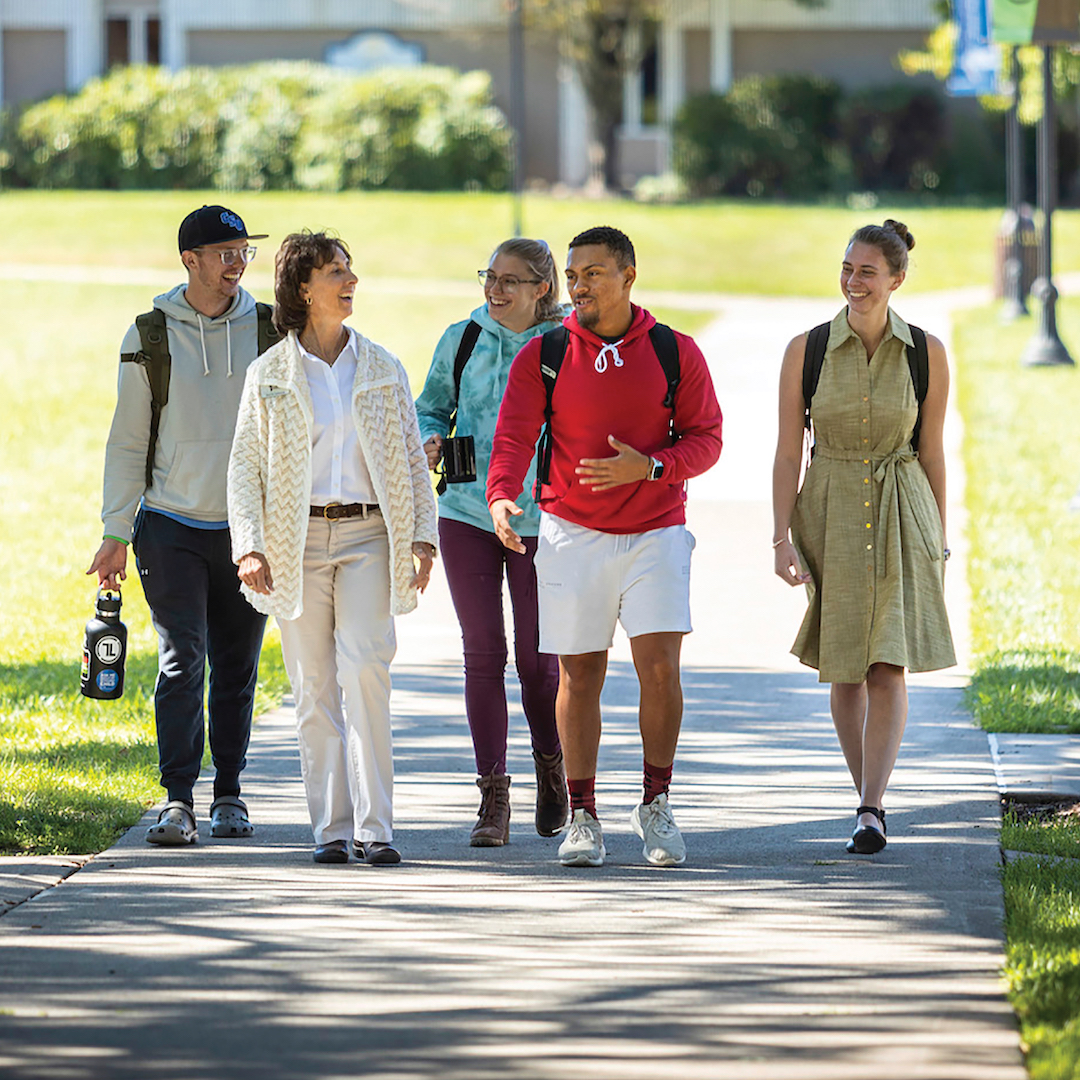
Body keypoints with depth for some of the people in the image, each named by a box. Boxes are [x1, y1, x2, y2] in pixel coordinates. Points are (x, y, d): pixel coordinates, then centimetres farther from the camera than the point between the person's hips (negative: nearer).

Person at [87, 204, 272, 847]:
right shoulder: (150, 336, 1)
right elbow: (128, 442, 5)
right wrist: (116, 534, 0)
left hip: (247, 528, 2)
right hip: (171, 525, -2)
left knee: (237, 669, 5)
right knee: (182, 661, -11)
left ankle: (230, 796, 15)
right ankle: (178, 802, -11)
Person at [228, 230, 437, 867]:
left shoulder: (383, 370, 9)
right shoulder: (270, 374, 5)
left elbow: (413, 458, 11)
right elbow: (245, 466, 5)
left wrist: (424, 535, 1)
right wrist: (249, 547, -6)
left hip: (367, 534, 0)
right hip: (298, 541, 0)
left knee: (364, 667, -17)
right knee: (315, 688, 0)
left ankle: (375, 825, -15)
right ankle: (332, 828, 7)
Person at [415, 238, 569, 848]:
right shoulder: (462, 340, 4)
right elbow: (431, 408, 16)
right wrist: (431, 442, -6)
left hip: (539, 519, -2)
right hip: (467, 515, 2)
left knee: (536, 657, 1)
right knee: (483, 654, -2)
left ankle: (551, 769, 27)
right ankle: (493, 797, 2)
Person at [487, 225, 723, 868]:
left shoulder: (675, 353, 2)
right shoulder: (543, 356, 1)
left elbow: (705, 440, 3)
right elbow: (514, 436, -7)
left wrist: (648, 466, -16)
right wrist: (501, 496, -26)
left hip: (656, 532, 0)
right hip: (572, 532, 0)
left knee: (660, 666, -10)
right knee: (580, 674, 2)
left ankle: (657, 807, 7)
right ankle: (583, 818, 10)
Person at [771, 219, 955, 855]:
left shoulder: (926, 353, -2)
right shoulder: (807, 351, -4)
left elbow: (932, 452, 5)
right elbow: (788, 451, -2)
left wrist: (939, 544, 7)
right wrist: (782, 538, -10)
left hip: (901, 519, -1)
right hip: (830, 516, 1)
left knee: (889, 668, -11)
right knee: (845, 671, 8)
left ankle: (871, 810, -14)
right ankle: (872, 798, 23)